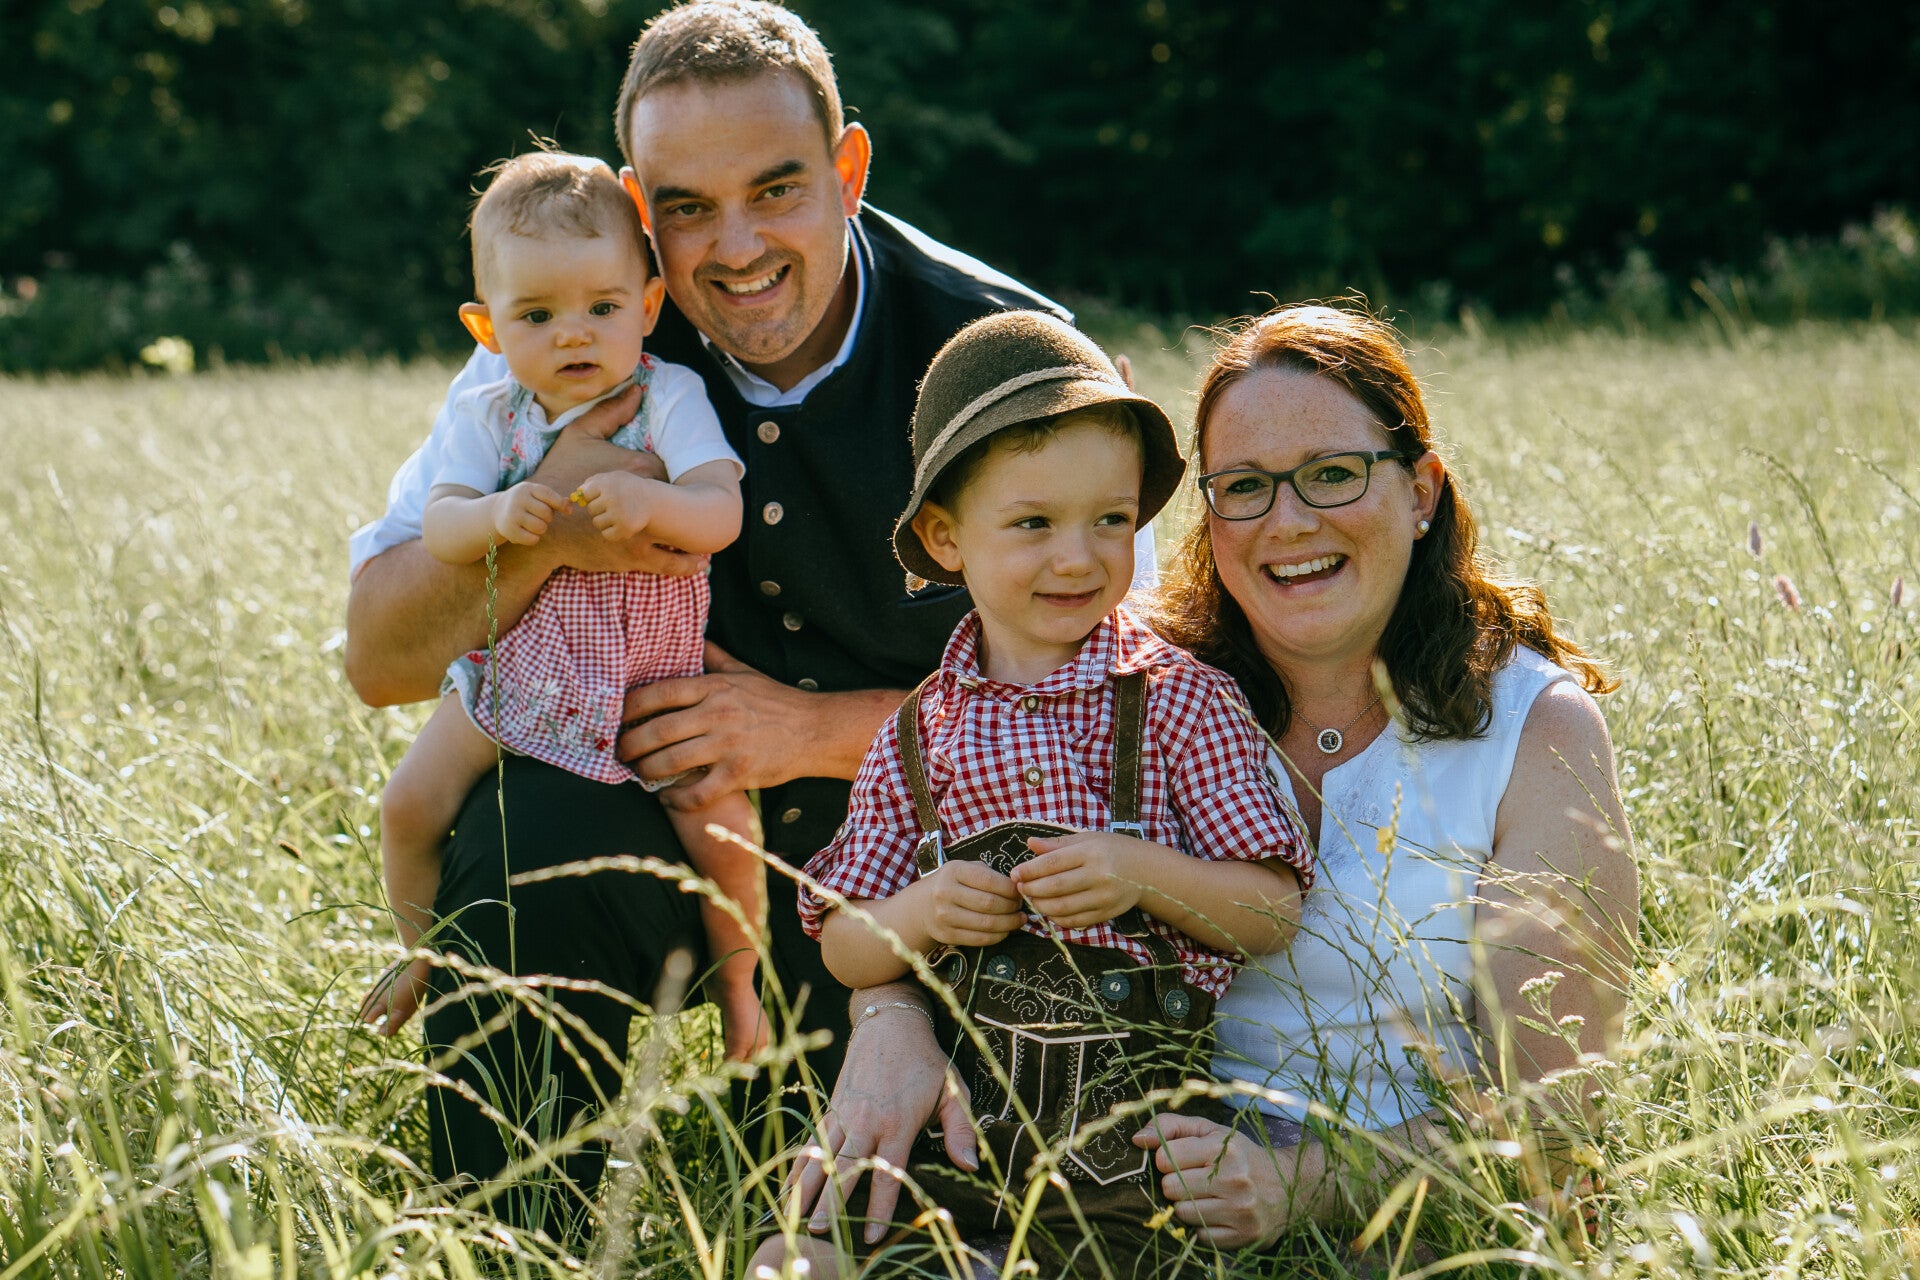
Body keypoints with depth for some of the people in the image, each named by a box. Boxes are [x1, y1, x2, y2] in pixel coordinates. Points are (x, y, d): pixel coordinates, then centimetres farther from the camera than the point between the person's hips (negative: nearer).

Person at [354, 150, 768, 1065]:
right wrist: (494, 515, -32)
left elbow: (721, 514, -18)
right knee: (409, 804, -8)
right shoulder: (488, 417, 2)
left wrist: (649, 503, -39)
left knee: (723, 829, -17)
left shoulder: (668, 398, -6)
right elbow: (436, 526, -10)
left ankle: (736, 980, 11)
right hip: (513, 671, 3)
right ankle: (424, 953, 21)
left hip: (652, 678, -2)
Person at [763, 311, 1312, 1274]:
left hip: (1126, 1091, -3)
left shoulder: (1182, 702, 2)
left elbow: (1276, 913, -1)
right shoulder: (917, 734, 11)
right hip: (950, 1080, 3)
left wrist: (1143, 876, -17)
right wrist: (915, 916, -8)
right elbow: (843, 950, 13)